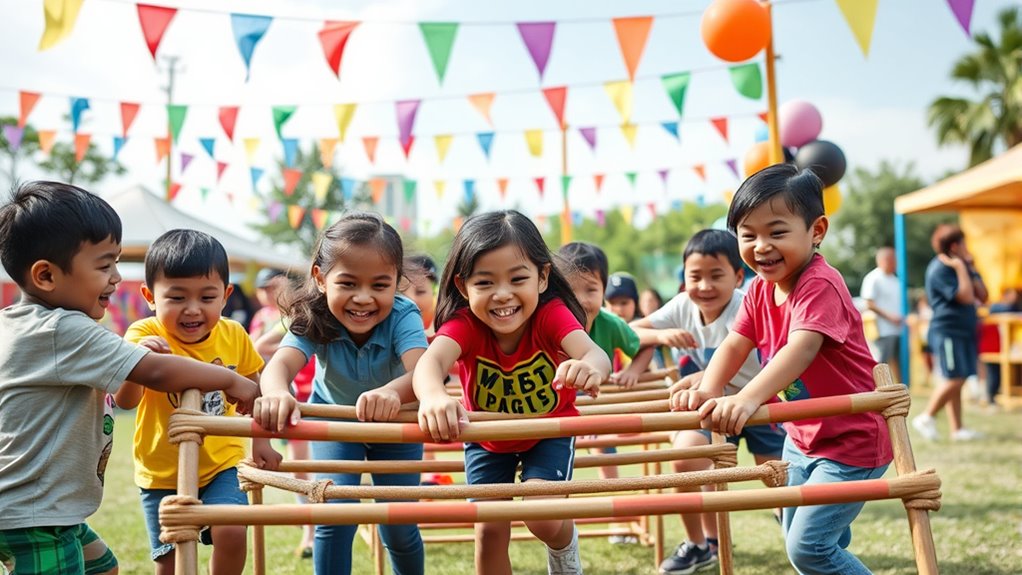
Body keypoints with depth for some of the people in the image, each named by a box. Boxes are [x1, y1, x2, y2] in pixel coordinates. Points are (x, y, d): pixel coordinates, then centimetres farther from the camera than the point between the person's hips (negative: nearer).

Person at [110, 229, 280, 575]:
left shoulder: (234, 336, -9)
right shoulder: (145, 336, -18)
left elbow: (254, 393, 10)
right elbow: (125, 401, -33)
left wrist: (260, 440, 6)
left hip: (221, 463, 1)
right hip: (162, 472, -1)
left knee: (231, 534, -18)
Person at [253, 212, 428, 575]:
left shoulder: (403, 316, -33)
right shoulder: (314, 320, -30)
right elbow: (281, 363, -48)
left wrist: (392, 393, -75)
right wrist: (276, 394, -73)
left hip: (394, 425, 0)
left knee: (399, 528, 2)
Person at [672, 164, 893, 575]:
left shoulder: (820, 286, -25)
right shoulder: (760, 291, 1)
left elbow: (801, 348, -41)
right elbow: (734, 346, -8)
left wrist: (749, 398, -56)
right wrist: (707, 390, -29)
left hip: (852, 442, -9)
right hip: (801, 438, 9)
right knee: (797, 540, 20)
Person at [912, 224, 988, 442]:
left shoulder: (960, 266, 15)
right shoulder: (940, 269, -13)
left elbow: (982, 296, 12)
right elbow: (966, 297, -21)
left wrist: (970, 269, 4)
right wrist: (960, 268, -17)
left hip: (963, 332, 9)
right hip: (948, 332, -9)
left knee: (957, 382, 9)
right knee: (954, 381, -13)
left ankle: (957, 428, 11)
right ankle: (926, 417, 1)